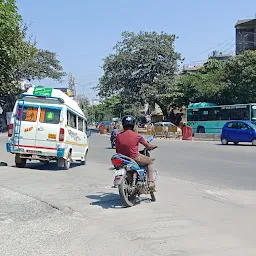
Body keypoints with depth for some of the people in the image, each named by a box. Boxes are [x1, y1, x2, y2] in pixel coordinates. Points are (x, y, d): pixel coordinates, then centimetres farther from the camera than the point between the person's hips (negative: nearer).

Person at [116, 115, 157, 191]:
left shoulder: (118, 136, -2)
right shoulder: (136, 135, -11)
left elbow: (117, 151, 5)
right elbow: (148, 145, 1)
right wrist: (153, 146, 22)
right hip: (135, 158, -5)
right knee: (150, 161, 19)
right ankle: (151, 183, 10)